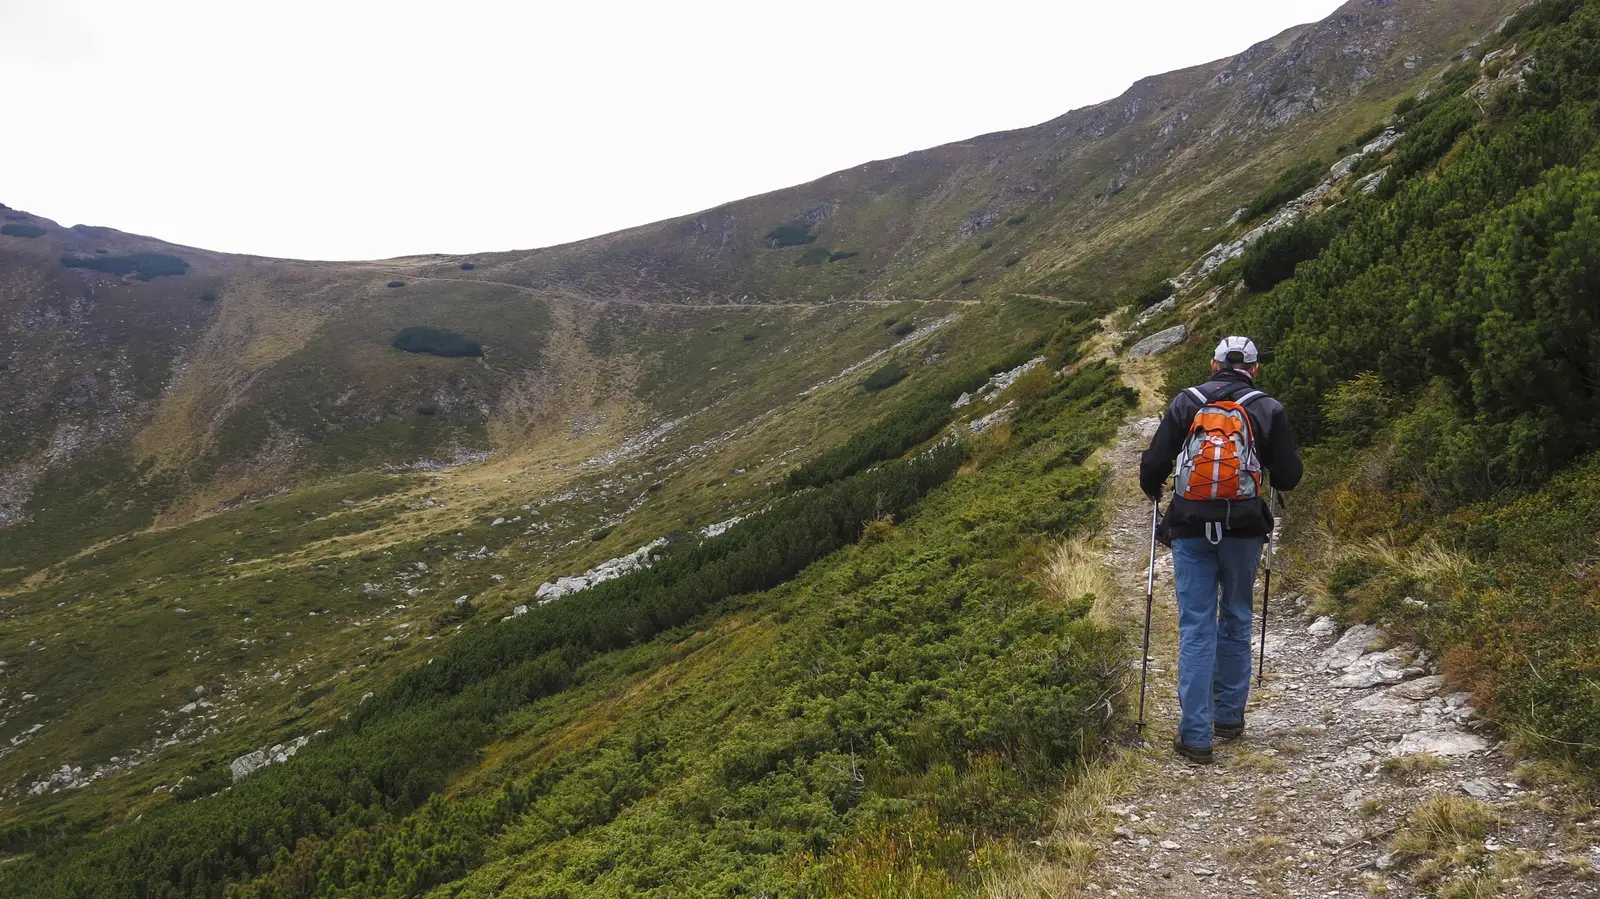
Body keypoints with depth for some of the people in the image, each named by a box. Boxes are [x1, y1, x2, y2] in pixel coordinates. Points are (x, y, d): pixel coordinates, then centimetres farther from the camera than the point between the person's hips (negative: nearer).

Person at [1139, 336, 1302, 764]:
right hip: (1243, 531, 1)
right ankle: (1229, 717, 28)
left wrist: (1152, 489, 20)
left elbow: (1154, 463, -2)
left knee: (1196, 627, 2)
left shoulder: (1186, 402, 1)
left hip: (1191, 530, 0)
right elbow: (1288, 477, 3)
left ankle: (1195, 735, -1)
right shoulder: (1269, 409, 1)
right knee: (1236, 621, 18)